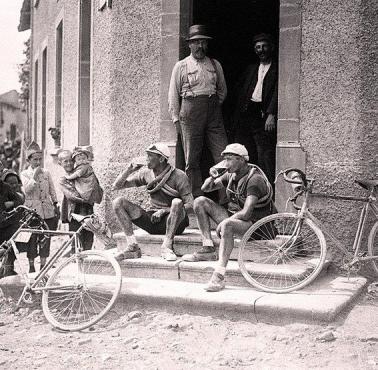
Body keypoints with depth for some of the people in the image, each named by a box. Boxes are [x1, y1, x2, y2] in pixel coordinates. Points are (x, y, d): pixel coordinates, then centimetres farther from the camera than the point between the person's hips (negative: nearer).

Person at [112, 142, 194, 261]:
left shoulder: (178, 176, -9)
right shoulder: (146, 173, 6)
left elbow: (190, 205, -15)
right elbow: (116, 186, 10)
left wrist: (164, 211, -22)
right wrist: (129, 170, -8)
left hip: (173, 222, -5)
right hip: (152, 220, 5)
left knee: (177, 202, -37)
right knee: (118, 202, -10)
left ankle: (167, 247, -30)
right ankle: (133, 247, -18)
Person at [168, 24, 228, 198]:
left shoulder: (215, 65, 15)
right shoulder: (181, 66, 5)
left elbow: (222, 90, 24)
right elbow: (173, 95, 5)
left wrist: (214, 105, 11)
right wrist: (176, 119, 1)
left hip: (214, 113, 3)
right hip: (191, 115, -2)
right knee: (192, 160, 0)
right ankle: (196, 198, 7)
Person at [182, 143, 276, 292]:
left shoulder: (255, 180, -21)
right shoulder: (231, 175, 4)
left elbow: (245, 213, -30)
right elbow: (205, 188, 14)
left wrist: (221, 224, -20)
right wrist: (212, 177, -9)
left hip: (255, 224, -9)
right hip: (234, 216, 9)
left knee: (227, 225, -41)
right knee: (200, 202, 0)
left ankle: (219, 275, -42)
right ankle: (208, 249, -6)